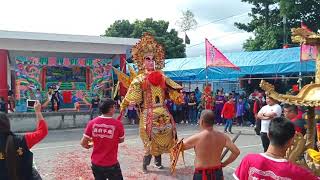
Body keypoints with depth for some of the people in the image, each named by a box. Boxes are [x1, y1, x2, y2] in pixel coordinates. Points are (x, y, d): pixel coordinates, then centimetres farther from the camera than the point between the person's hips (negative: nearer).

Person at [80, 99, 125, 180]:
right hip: (111, 165, -3)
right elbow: (121, 140, 2)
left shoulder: (92, 123, -9)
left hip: (96, 163, 4)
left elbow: (83, 143, -4)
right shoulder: (118, 124, -16)